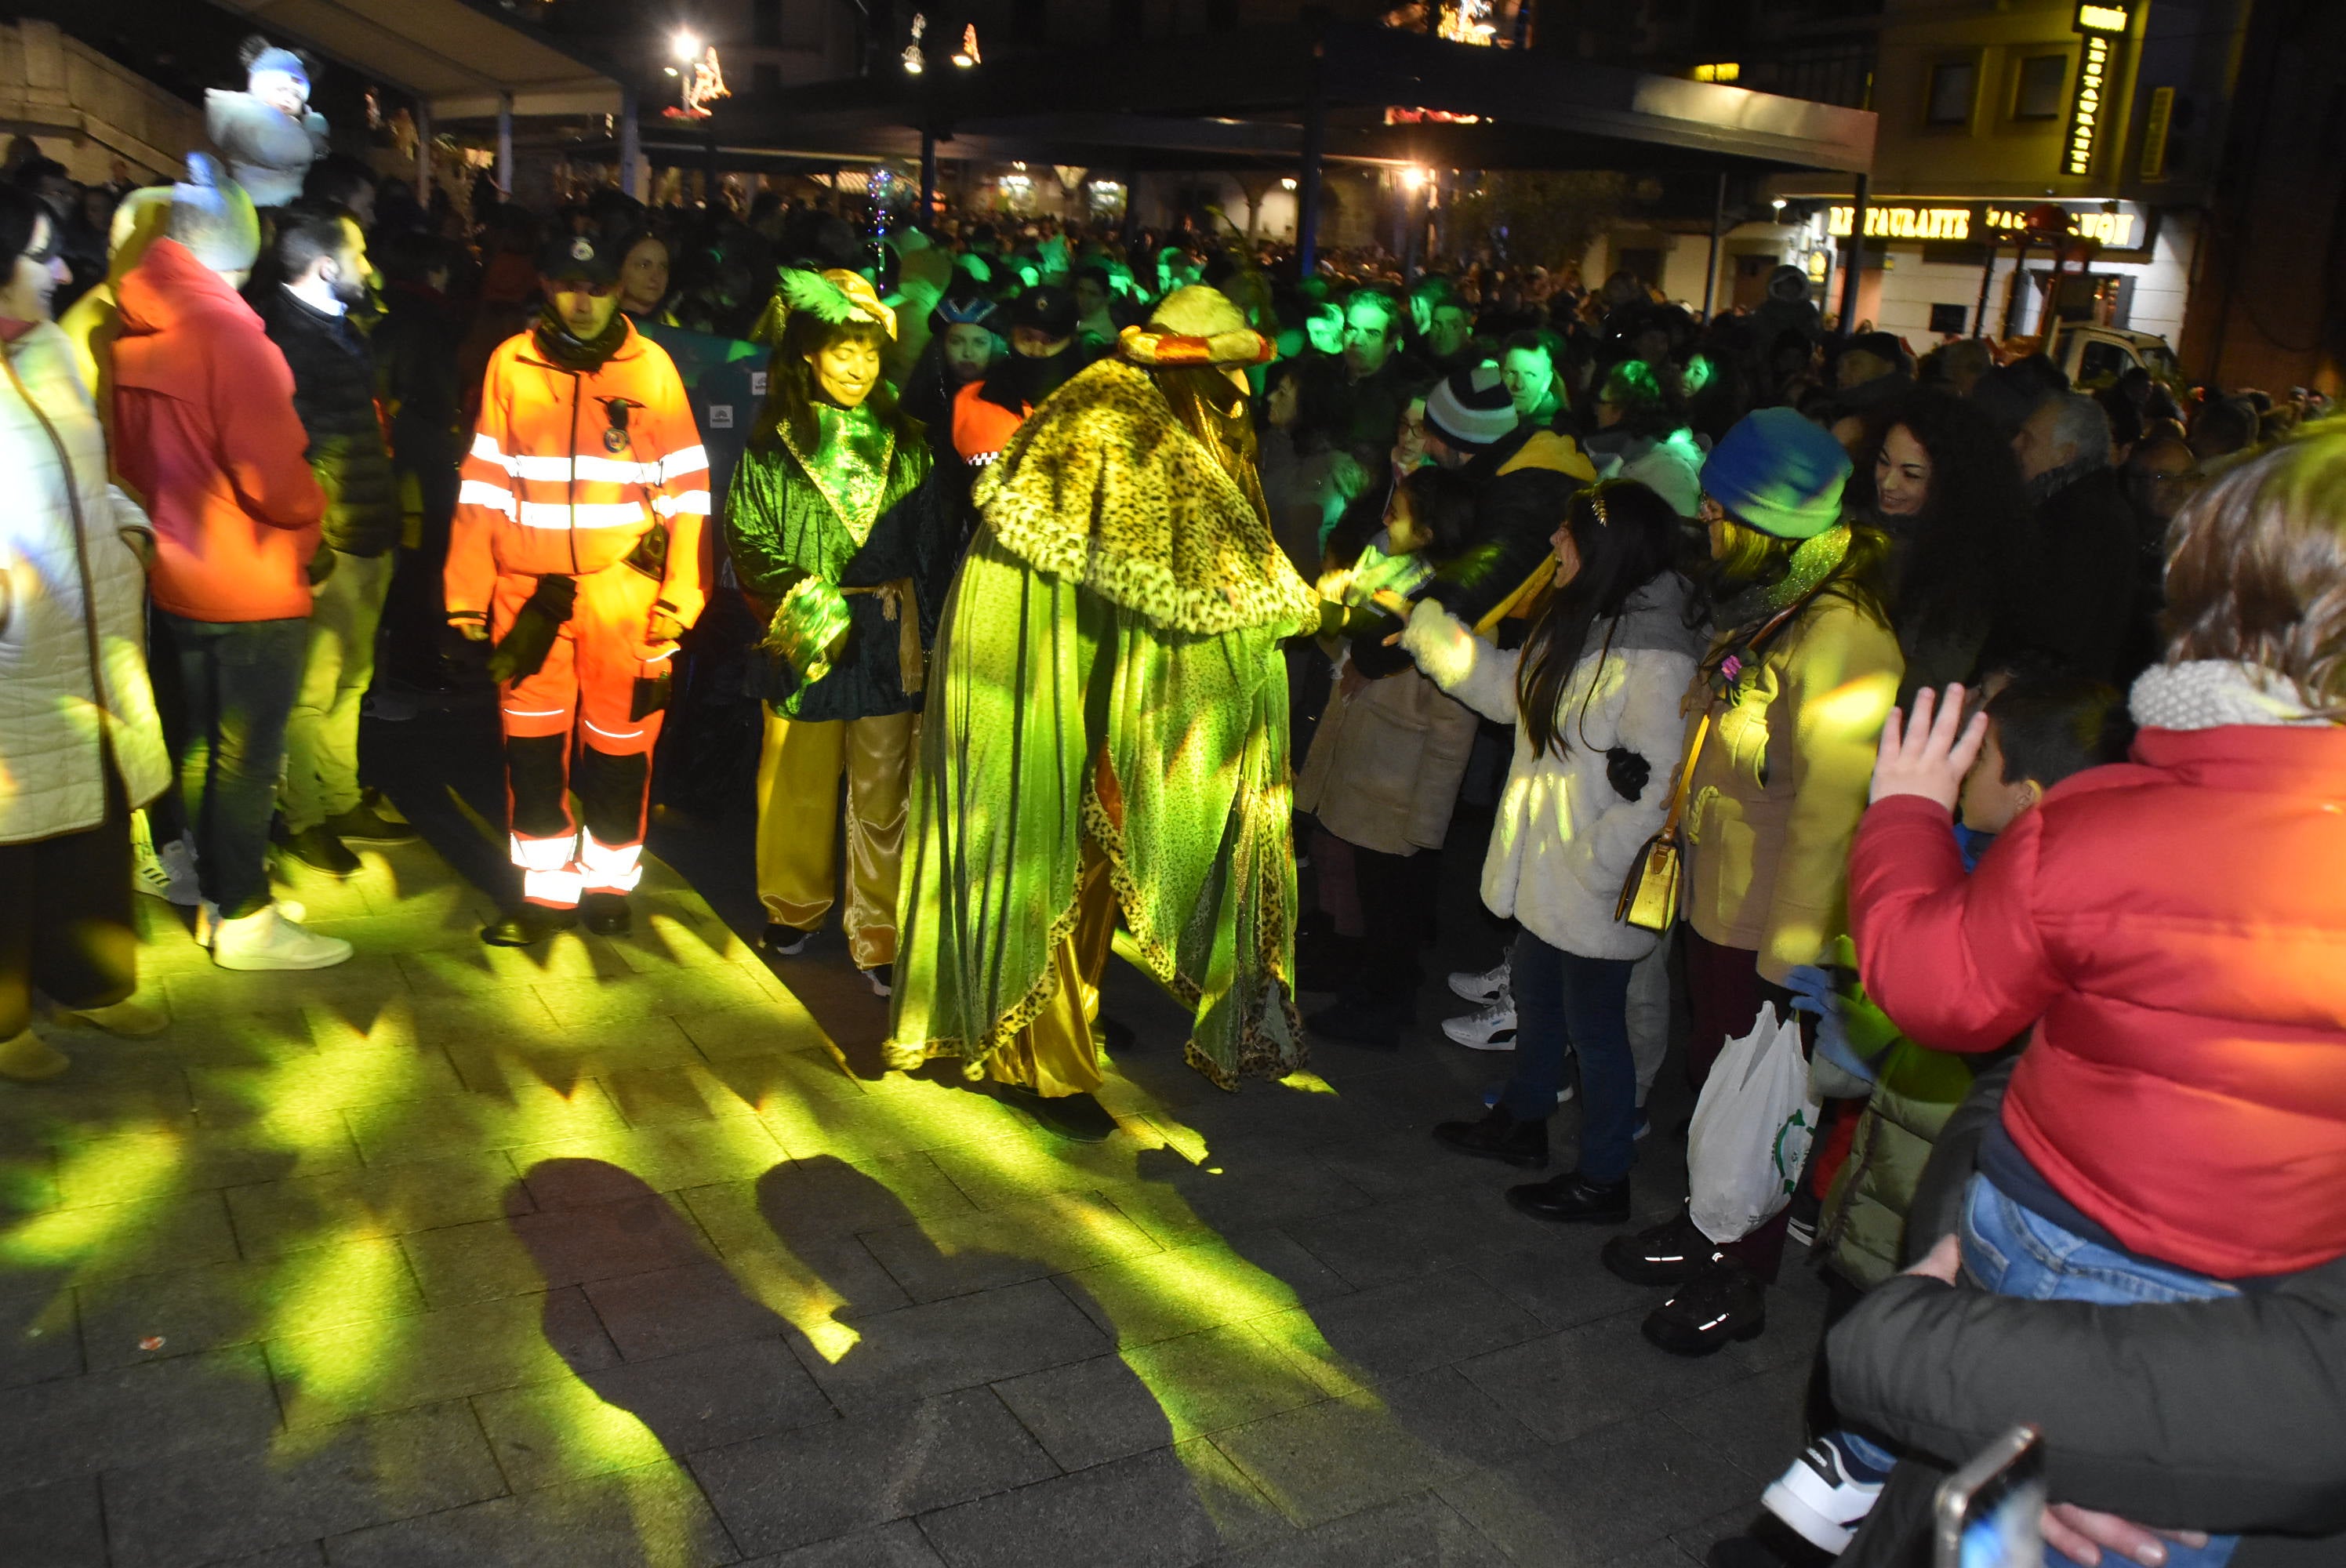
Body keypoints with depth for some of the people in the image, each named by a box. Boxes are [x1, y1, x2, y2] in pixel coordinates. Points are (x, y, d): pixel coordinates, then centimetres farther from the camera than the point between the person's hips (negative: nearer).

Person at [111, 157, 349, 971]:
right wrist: (311, 512, -3)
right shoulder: (227, 330, -21)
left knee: (199, 745, 18)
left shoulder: (130, 331, 1)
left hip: (175, 579, 8)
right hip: (252, 590, -8)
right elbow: (276, 482, -23)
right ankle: (244, 922, 15)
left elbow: (129, 457, 10)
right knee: (248, 759, 4)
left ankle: (218, 895, 32)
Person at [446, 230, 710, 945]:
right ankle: (546, 890, 23)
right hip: (528, 590, 2)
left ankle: (609, 881, 27)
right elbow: (483, 483, 5)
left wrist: (679, 598, -7)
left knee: (619, 745, 9)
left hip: (623, 590, -1)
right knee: (533, 746, 8)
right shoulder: (511, 362, 2)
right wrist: (468, 594, 1)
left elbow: (687, 487, -2)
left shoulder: (650, 365, -2)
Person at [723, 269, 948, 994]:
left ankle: (878, 933, 13)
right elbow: (746, 538, -1)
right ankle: (795, 905, 31)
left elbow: (934, 546, 6)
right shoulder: (774, 443, 0)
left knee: (881, 790, 3)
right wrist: (799, 595, -15)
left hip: (889, 637, 1)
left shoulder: (904, 443, 6)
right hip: (807, 638, -1)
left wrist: (932, 635, 2)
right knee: (798, 784, 10)